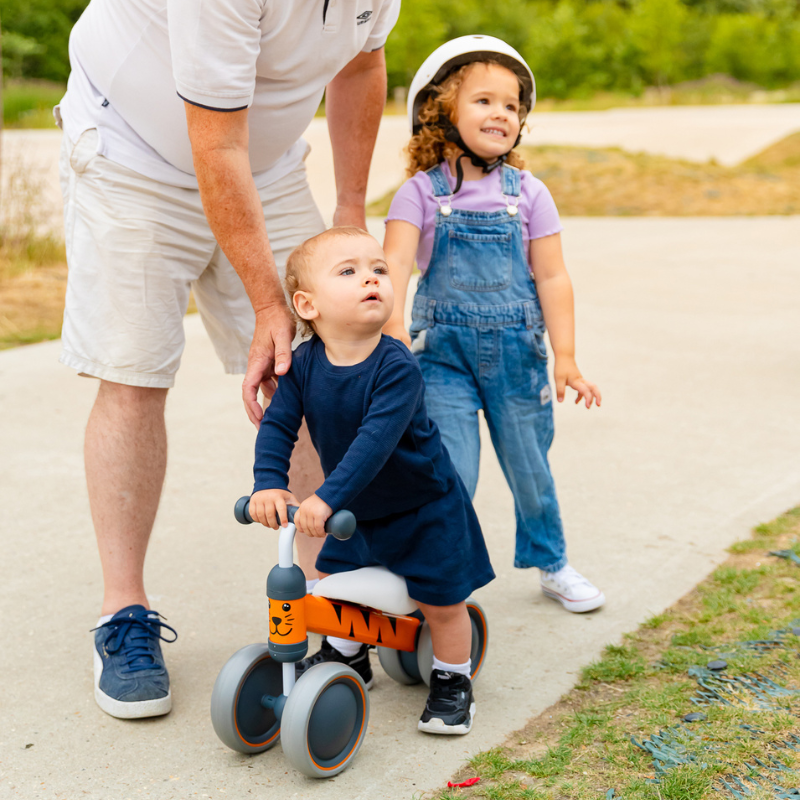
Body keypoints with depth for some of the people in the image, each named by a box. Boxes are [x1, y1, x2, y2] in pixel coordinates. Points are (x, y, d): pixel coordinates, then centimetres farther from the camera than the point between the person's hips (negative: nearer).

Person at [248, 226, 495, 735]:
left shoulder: (397, 367, -30)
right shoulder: (305, 364, -13)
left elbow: (376, 439, -39)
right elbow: (277, 425, -15)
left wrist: (328, 498, -47)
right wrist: (269, 483, -32)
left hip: (423, 507, -5)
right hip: (356, 509, 5)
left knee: (441, 601, 1)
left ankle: (452, 681, 25)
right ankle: (346, 655, 40)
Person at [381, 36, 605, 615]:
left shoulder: (528, 193, 1)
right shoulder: (421, 192, -5)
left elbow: (551, 276, 0)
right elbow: (394, 263, -17)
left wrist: (565, 357, -6)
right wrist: (393, 331, -33)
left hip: (516, 349, 2)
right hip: (443, 350, -2)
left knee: (529, 465, 14)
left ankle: (551, 564, 36)